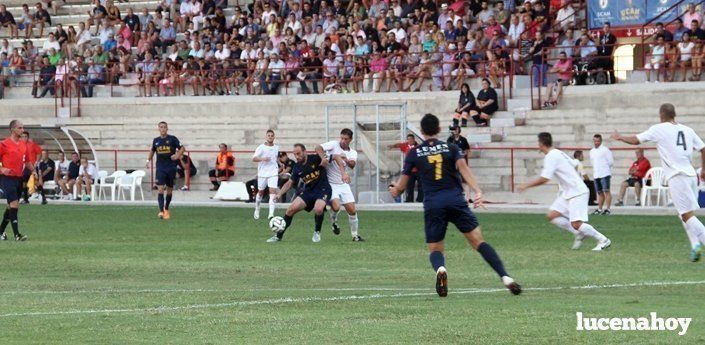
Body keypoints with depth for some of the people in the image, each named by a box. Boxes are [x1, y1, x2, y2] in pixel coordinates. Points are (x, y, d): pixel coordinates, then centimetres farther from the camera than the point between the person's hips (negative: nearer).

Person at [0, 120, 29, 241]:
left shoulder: (23, 145, 12)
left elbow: (27, 161, 23)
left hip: (19, 178, 7)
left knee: (11, 207, 13)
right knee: (14, 205, -15)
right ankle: (17, 235, -18)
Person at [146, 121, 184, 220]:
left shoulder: (172, 139, -1)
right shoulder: (156, 140, 7)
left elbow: (181, 148, 1)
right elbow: (152, 151, 25)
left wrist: (177, 155, -17)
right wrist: (148, 161, 15)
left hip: (171, 167, 0)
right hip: (160, 168, 1)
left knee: (169, 190, 10)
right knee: (160, 189, -14)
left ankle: (166, 209, 30)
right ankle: (161, 211, -20)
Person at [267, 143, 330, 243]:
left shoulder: (315, 158, -12)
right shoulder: (297, 167, 3)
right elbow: (290, 183, 11)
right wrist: (280, 194, -1)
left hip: (322, 189, -5)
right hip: (308, 190, 5)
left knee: (318, 209, -33)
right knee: (292, 208, -13)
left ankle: (317, 232, -3)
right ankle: (279, 235, 1)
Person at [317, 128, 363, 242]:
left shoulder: (353, 153, 3)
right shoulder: (334, 145, -6)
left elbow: (352, 164, -18)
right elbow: (318, 148, -20)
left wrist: (346, 160, -40)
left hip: (343, 184, 4)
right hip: (330, 184, -4)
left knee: (352, 210, 0)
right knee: (336, 206, -23)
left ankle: (355, 235, 16)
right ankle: (334, 222, 11)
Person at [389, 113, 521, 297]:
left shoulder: (414, 154, 10)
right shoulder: (451, 148, 10)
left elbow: (401, 186, 14)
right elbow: (463, 168, -7)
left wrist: (394, 190, 37)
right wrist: (477, 191, -18)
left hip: (432, 205, 0)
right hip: (456, 200, 0)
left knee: (435, 249, 9)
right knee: (478, 241, -1)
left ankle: (440, 268, -28)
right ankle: (505, 277, -17)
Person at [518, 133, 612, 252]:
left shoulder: (550, 157, -16)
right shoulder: (558, 153, 13)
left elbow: (544, 179, -22)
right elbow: (575, 165, 23)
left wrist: (526, 186, -11)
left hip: (577, 193, -10)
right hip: (567, 193, 10)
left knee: (576, 224, -16)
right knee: (551, 216, 3)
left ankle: (603, 241, -5)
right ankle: (579, 234, 7)